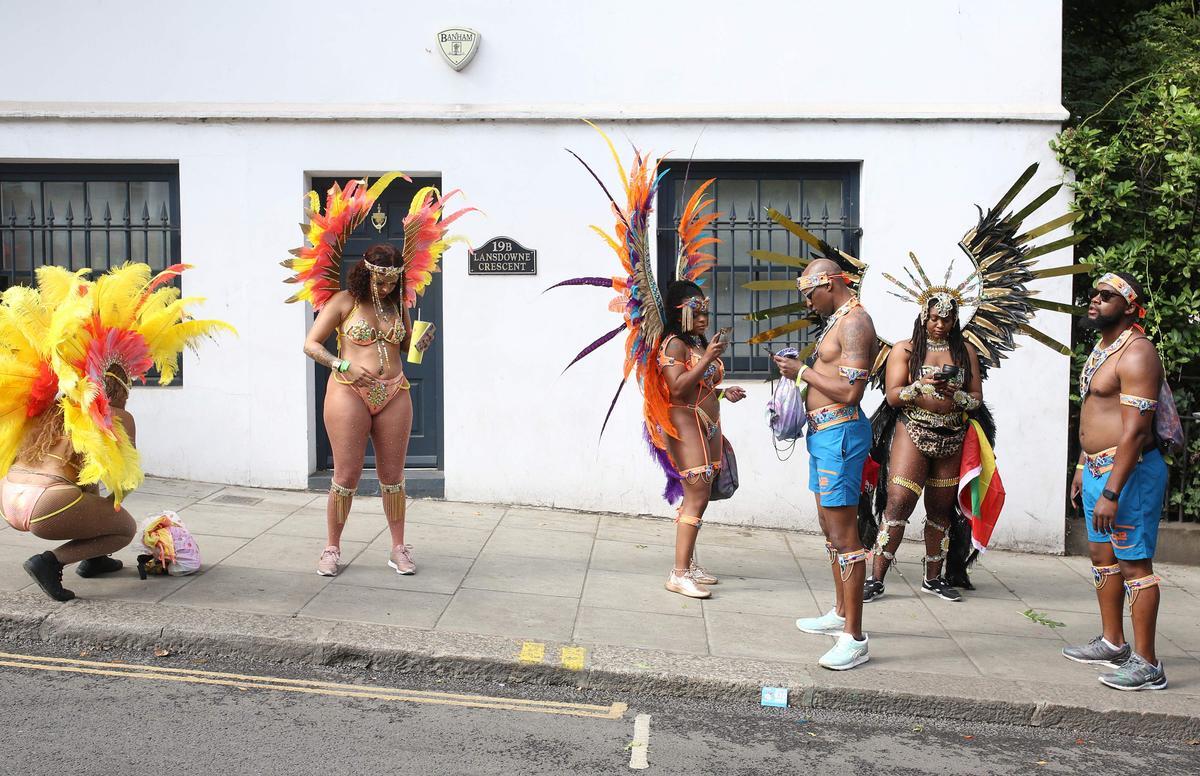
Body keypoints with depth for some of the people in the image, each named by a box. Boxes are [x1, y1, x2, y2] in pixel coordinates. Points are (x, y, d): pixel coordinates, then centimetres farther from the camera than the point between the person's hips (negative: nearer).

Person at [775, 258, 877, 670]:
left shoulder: (854, 322, -16)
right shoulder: (838, 320, 17)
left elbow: (849, 391, -24)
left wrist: (803, 371, -14)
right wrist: (801, 373, 7)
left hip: (840, 432, -11)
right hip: (824, 433, 11)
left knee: (843, 535, -10)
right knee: (830, 527, 19)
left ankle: (854, 638, -6)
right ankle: (841, 613, 33)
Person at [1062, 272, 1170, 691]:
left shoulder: (1136, 354, -17)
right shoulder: (1101, 348, 15)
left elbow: (1135, 430, -23)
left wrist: (1111, 493, -26)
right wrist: (1083, 467, 22)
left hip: (1129, 471, -10)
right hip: (1097, 467, 10)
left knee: (1133, 563, -6)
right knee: (1102, 555, 17)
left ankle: (1147, 664, 1)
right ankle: (1112, 643, 30)